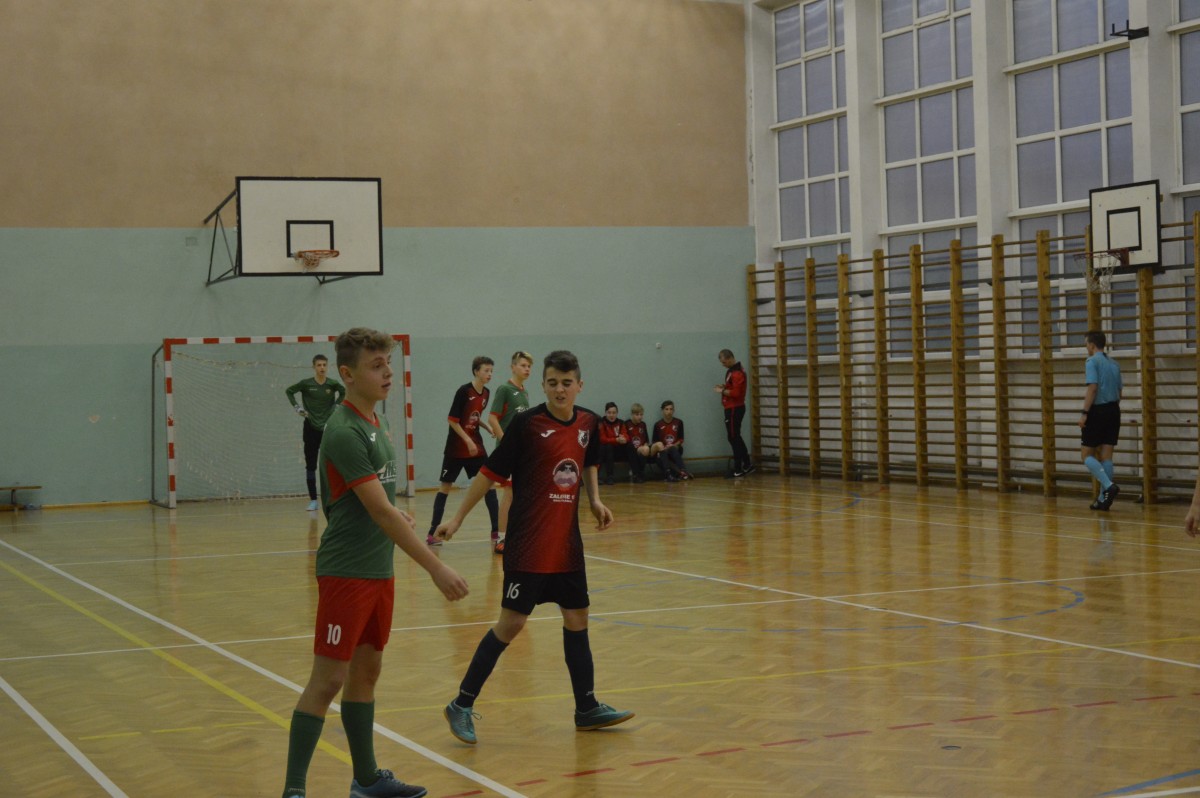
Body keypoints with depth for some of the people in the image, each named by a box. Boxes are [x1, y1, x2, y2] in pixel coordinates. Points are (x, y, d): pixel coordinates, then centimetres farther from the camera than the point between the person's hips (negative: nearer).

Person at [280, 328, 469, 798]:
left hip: (379, 571, 9)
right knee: (327, 680, -7)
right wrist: (436, 568, -23)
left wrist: (397, 514, 5)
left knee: (366, 671, 15)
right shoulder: (345, 432, -19)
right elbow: (381, 513, -23)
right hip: (346, 573, -9)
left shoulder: (375, 423, 10)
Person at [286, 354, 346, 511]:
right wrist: (297, 407, -2)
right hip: (311, 428, 0)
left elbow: (344, 392, 16)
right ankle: (313, 500, 7)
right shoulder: (306, 383, -6)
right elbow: (289, 391, 8)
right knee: (310, 465, 2)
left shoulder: (332, 384, -4)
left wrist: (337, 405, 3)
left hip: (328, 428, 0)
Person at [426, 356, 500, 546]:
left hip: (476, 447, 6)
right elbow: (452, 420, -15)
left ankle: (496, 531, 2)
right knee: (446, 485, 2)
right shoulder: (463, 391, -15)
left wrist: (488, 429, 3)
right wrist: (468, 441, -19)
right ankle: (432, 532, 9)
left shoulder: (486, 393, 5)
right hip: (456, 448, -6)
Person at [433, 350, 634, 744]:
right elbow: (490, 472, -8)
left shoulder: (588, 422, 4)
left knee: (577, 618, 10)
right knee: (512, 623, -6)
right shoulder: (527, 423, -12)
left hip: (566, 542, 6)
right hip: (528, 544, -6)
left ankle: (587, 709, 23)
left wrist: (595, 500, 11)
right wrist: (458, 518, -8)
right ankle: (461, 706, 5)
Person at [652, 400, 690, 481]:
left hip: (675, 448, 0)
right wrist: (663, 447, -15)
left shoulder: (679, 422, 3)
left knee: (672, 450, -34)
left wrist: (673, 445, -13)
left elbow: (681, 439, 5)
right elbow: (654, 442, 2)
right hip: (663, 450, 0)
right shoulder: (658, 425, 1)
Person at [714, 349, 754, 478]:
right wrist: (724, 386, 8)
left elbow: (736, 393, -24)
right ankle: (747, 465, 20)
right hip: (731, 408, 10)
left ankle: (738, 469, -2)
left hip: (734, 409, -10)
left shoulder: (737, 373, -18)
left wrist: (722, 391, -13)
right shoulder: (732, 370, 14)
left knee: (733, 438, -6)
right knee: (735, 438, 15)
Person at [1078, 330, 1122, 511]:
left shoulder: (1092, 361, -8)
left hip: (1098, 410, -7)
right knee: (1106, 456, 7)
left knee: (1087, 454, 1)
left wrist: (1084, 413, -19)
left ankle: (1109, 486, -16)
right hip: (1113, 410, 7)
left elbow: (1092, 387, -18)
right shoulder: (1114, 364, 15)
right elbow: (1119, 391, 18)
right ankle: (1103, 499, 7)